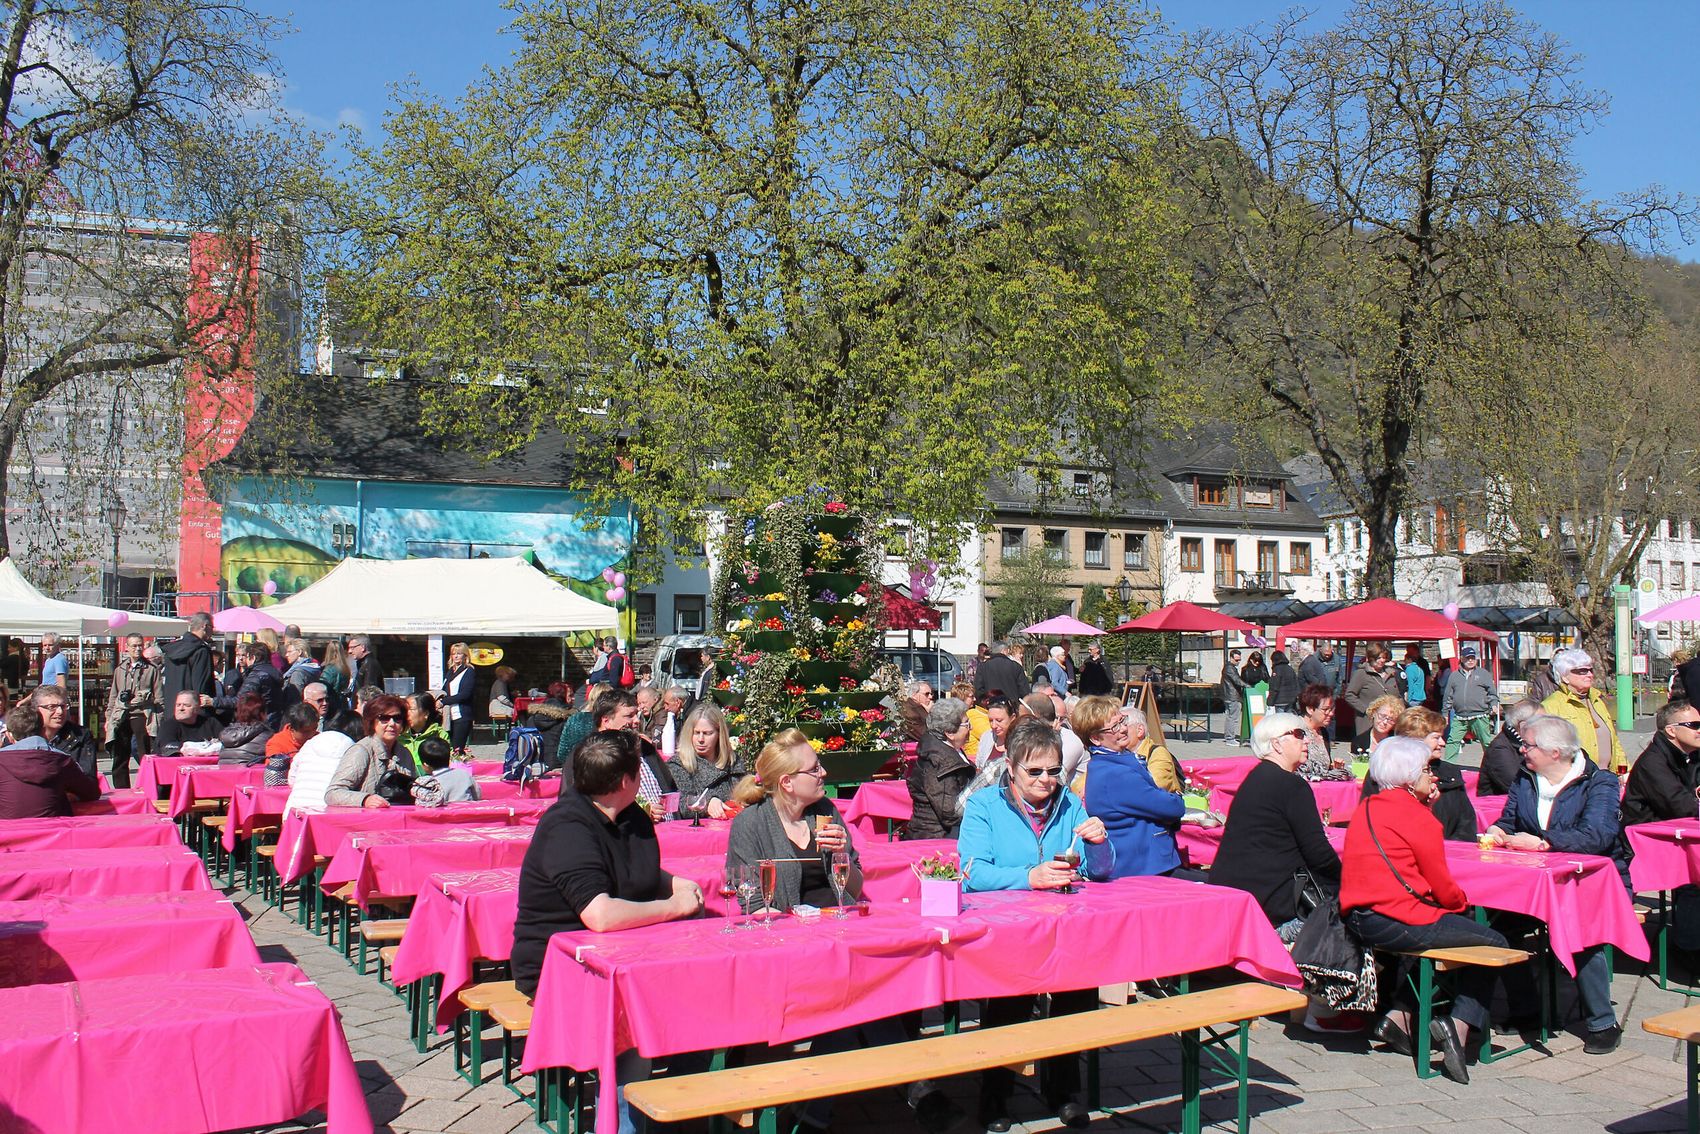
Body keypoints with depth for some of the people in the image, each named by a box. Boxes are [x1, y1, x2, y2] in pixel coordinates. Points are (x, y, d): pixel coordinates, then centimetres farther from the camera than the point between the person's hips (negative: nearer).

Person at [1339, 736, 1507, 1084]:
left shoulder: (1366, 808, 13)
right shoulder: (1417, 817, -10)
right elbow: (1443, 887, -6)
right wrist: (1464, 902, 16)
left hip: (1357, 919, 8)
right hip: (1396, 922, -8)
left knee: (1434, 926, 34)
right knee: (1494, 944, 6)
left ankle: (1399, 1015, 24)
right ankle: (1460, 1024, -5)